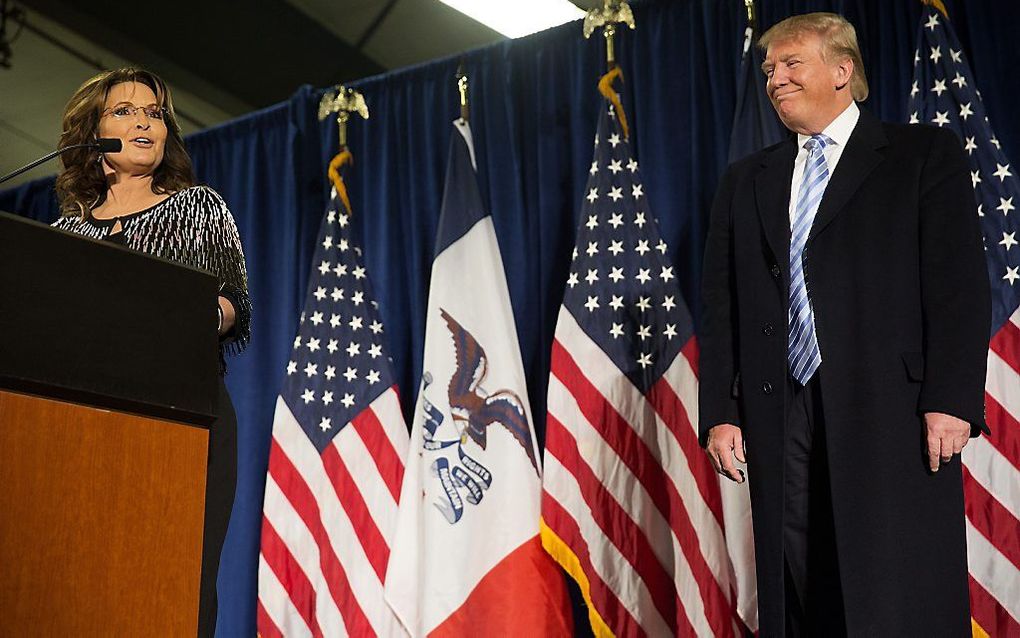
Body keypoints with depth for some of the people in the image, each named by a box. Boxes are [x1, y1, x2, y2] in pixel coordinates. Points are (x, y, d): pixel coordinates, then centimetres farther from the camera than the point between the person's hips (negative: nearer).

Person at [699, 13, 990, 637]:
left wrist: (952, 399, -11)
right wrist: (721, 412, 5)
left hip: (891, 411, -4)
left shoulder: (926, 154, 8)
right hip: (781, 419, 4)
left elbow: (959, 281, -1)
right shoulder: (745, 182, 20)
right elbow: (721, 304, 15)